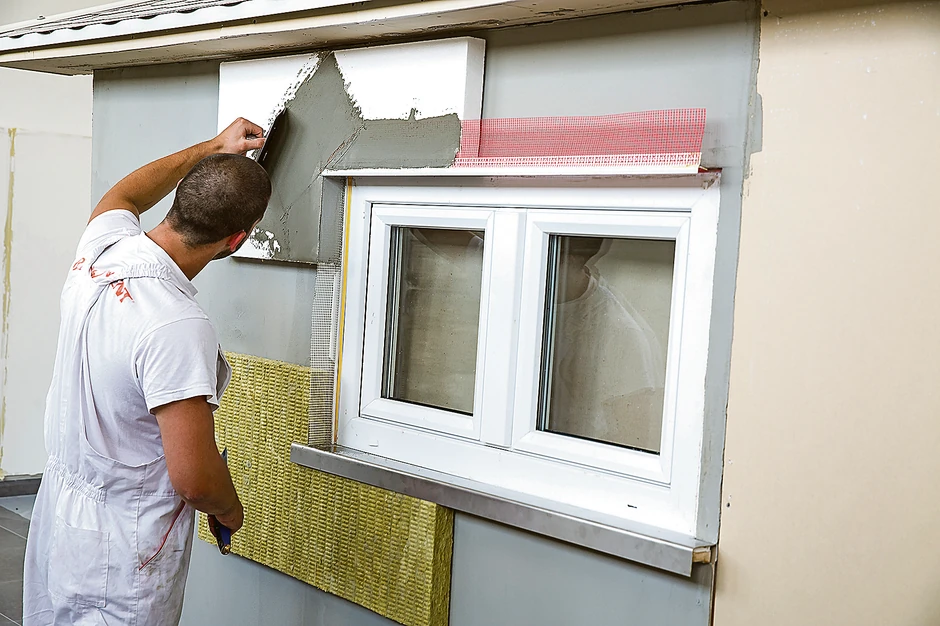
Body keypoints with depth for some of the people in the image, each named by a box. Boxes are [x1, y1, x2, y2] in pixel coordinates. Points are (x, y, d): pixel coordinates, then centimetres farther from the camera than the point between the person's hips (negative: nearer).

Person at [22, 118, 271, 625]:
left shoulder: (101, 245, -8)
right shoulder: (179, 327, -33)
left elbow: (122, 196, 19)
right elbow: (194, 480, -29)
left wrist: (212, 149, 25)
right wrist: (230, 509, -6)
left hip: (57, 513, 8)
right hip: (122, 554, -8)